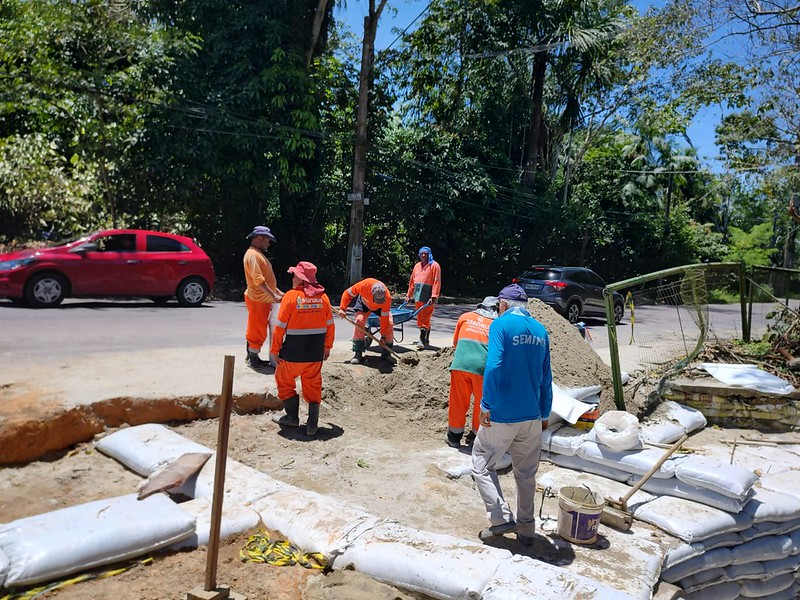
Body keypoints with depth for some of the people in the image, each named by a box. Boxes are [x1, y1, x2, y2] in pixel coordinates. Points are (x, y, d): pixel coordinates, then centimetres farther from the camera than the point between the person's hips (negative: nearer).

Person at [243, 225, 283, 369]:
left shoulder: (258, 254, 16)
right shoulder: (253, 255, -17)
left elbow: (267, 278, 21)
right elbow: (258, 280, -26)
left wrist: (278, 292, 16)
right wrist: (273, 296, -30)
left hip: (262, 299, 10)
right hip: (258, 300, -10)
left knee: (254, 330, 16)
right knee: (258, 331, -2)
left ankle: (251, 357, 25)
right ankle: (253, 360, 6)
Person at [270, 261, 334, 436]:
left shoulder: (291, 296, -12)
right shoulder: (323, 297, 0)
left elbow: (280, 326, -11)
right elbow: (330, 325, 5)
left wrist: (275, 350, -1)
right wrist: (328, 346, 17)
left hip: (293, 353, -4)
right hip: (316, 353, 4)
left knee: (285, 382, 18)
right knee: (313, 386, 14)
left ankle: (292, 417, 24)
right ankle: (312, 424, 14)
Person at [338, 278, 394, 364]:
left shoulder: (387, 298, -39)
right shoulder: (364, 285, -41)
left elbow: (384, 318, -31)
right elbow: (348, 293, -23)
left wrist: (383, 336, -27)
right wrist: (342, 308, -31)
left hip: (381, 307, 0)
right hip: (364, 303, 0)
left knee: (389, 324, -17)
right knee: (359, 321, -22)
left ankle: (386, 353, 0)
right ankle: (358, 354, -15)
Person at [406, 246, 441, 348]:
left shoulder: (434, 265, -2)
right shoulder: (417, 266, 18)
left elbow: (437, 282, -10)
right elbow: (412, 281, 20)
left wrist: (434, 297, -18)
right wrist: (409, 294, 16)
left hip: (427, 295, -7)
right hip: (418, 295, 7)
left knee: (425, 318, -9)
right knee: (420, 318, 10)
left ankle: (422, 340, -9)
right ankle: (426, 339, 20)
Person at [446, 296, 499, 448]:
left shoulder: (465, 317, 15)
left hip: (460, 364, 2)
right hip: (482, 367, -1)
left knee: (458, 402, 14)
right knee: (481, 404, 17)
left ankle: (454, 437, 24)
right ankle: (476, 436, 28)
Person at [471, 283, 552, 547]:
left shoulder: (501, 324, -9)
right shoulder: (541, 330, 8)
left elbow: (493, 366, -20)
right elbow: (546, 378, 12)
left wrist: (486, 405, -14)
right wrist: (544, 414, 19)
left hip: (502, 414, -6)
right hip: (532, 416, 6)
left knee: (482, 463, 11)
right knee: (526, 472, 17)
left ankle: (501, 518, 2)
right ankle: (526, 528, 27)